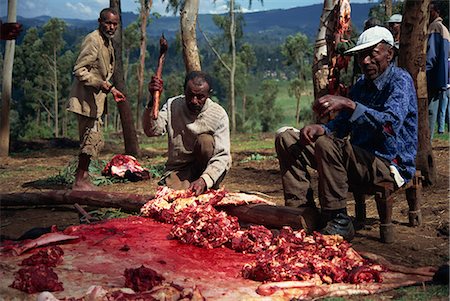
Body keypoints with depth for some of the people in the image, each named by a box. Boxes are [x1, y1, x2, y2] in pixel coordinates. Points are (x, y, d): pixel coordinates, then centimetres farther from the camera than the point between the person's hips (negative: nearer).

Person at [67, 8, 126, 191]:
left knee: (94, 142, 15)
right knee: (91, 141, -8)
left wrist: (111, 89, 18)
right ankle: (79, 182, 1)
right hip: (87, 99, -10)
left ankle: (82, 180, 25)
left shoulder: (107, 42, 16)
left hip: (95, 100, 10)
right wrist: (101, 83, -28)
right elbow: (79, 70, -22)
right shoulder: (93, 40, -16)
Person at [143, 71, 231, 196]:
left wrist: (204, 180, -35)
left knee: (205, 140, -28)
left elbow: (222, 156, -19)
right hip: (177, 170, -1)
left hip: (206, 169, 1)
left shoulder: (219, 114, -11)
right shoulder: (172, 105, -3)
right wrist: (153, 101, -32)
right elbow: (152, 130, -18)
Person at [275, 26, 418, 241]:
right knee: (286, 138, 2)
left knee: (327, 144, -36)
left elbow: (391, 124, -29)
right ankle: (301, 209, -8)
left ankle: (338, 222, -24)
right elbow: (342, 125, 15)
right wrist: (321, 128, -8)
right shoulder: (362, 84, 15)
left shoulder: (400, 81, -10)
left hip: (389, 164, -8)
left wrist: (349, 104, -38)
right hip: (359, 160, 9)